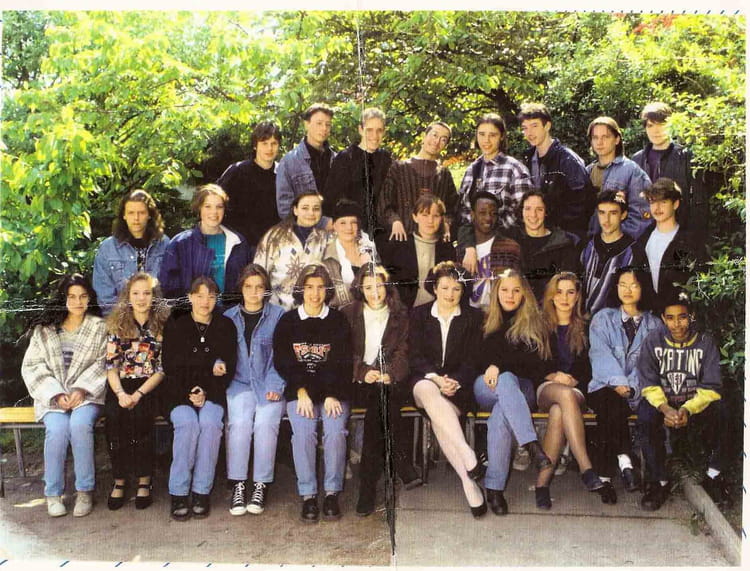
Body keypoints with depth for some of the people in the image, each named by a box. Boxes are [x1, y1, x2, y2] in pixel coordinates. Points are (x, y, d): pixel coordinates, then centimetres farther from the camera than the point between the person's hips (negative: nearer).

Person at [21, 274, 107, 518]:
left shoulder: (99, 328, 7)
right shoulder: (44, 329, 10)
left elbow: (102, 365, -1)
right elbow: (32, 367, 3)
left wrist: (81, 389, -15)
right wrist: (56, 395, -10)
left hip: (87, 394, -1)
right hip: (53, 395, 1)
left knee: (80, 424, -31)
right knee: (58, 428, -29)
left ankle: (85, 490, -19)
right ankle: (53, 493, -12)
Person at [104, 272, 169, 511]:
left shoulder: (163, 326, 4)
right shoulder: (117, 325, 9)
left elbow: (162, 368, -2)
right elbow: (111, 365, 2)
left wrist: (138, 394, -15)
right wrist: (120, 394, -16)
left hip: (149, 386, -1)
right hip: (120, 386, 2)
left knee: (139, 413, -30)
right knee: (113, 415, -28)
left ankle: (144, 480, -16)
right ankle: (119, 480, -13)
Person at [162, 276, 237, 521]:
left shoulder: (226, 326, 11)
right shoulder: (175, 325, 9)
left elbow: (229, 369, 4)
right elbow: (170, 366, 1)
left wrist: (206, 393, -11)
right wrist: (210, 366, -9)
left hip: (213, 393, 1)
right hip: (180, 393, 0)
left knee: (210, 422, -31)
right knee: (187, 423, -31)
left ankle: (202, 492, -23)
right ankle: (179, 493, -22)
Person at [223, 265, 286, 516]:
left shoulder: (278, 315, 6)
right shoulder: (229, 317, 14)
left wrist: (276, 386, -9)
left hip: (270, 384, -1)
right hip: (239, 382, 2)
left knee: (265, 423, -26)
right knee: (239, 422, -25)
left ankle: (261, 486, -16)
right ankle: (237, 485, -17)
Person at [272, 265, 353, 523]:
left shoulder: (338, 320, 8)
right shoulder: (288, 322, 9)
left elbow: (342, 363, 0)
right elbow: (282, 362, 2)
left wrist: (332, 395, -14)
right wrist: (301, 392, -12)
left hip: (334, 392, 0)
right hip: (299, 391, 0)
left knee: (335, 431, -26)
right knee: (303, 432, -26)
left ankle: (332, 492, -12)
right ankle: (308, 496, -16)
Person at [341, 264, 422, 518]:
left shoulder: (401, 316, 15)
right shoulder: (349, 314, 14)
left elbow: (403, 352, 6)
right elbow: (345, 353, 6)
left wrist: (389, 374, -13)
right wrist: (363, 372, -12)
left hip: (391, 382, -1)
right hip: (360, 382, 1)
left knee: (381, 398, -29)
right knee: (382, 404, -28)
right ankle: (405, 471, -22)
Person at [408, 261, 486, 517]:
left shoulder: (473, 317, 12)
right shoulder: (419, 315, 12)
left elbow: (472, 359, 4)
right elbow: (415, 357, 2)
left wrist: (455, 382, -16)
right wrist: (437, 378, -16)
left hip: (458, 387, 0)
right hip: (424, 380, 0)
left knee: (438, 417, -35)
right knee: (428, 390, -40)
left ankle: (468, 479, -40)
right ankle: (469, 458, -48)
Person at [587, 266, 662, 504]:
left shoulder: (654, 325, 17)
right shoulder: (603, 319, 14)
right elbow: (600, 354, -1)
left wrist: (630, 387, -13)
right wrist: (618, 382, -18)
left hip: (637, 392, 0)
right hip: (605, 386, 0)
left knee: (607, 414, -33)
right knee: (610, 403, -37)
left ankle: (605, 477, -35)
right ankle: (624, 460, -37)